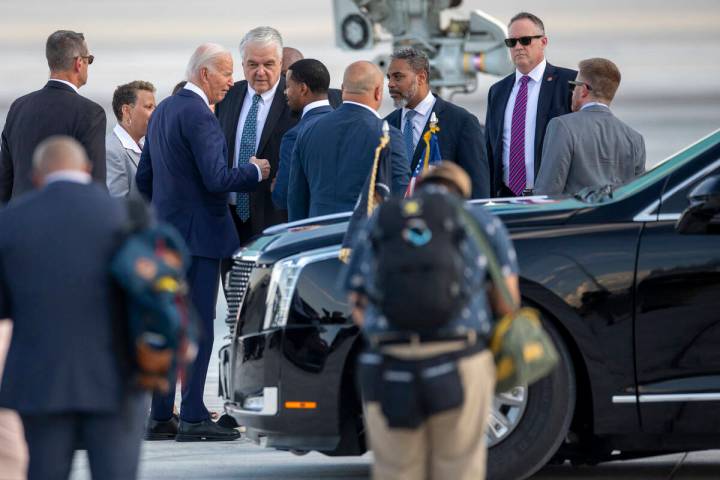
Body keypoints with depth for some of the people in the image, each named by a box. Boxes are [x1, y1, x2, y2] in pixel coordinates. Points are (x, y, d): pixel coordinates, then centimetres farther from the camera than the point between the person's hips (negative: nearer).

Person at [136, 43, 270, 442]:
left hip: (166, 233, 9)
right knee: (198, 325, -7)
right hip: (197, 233, -9)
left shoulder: (162, 111, 14)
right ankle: (193, 417, -8)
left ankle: (160, 416, 13)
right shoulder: (198, 116, -16)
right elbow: (217, 179, -22)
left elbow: (144, 178, 19)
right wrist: (255, 172, -6)